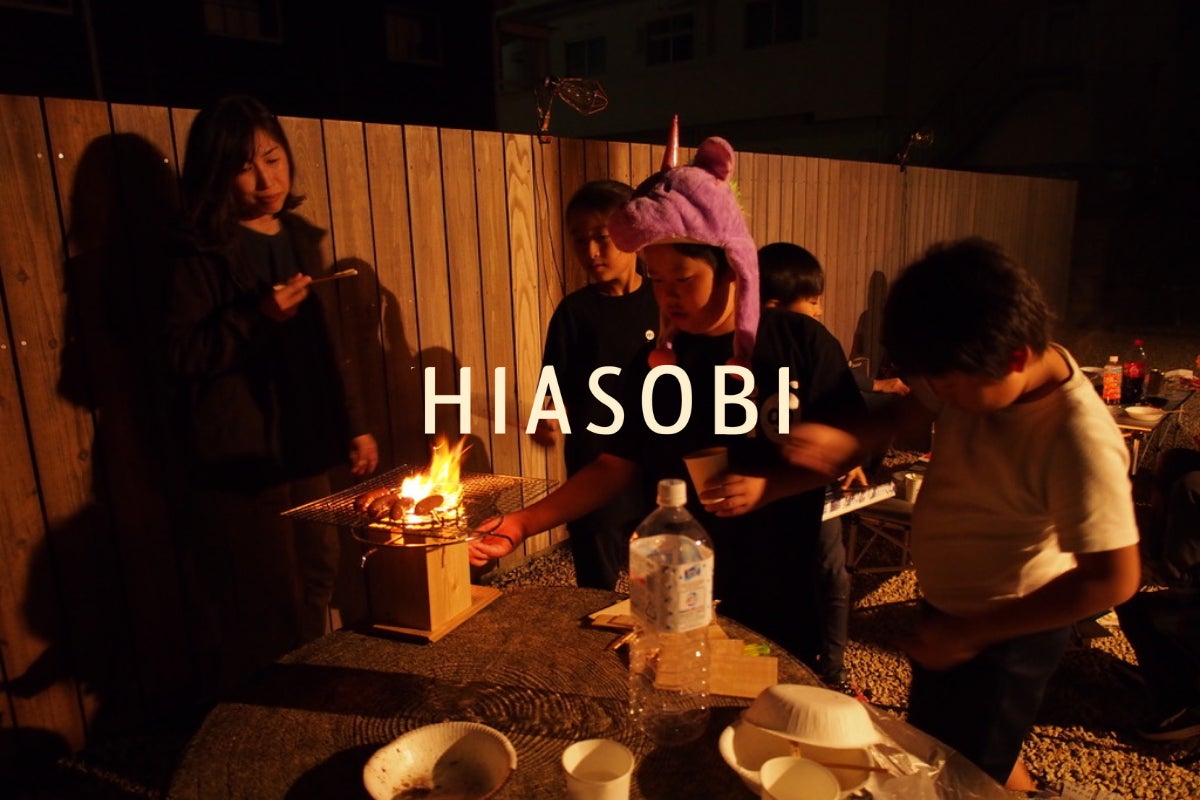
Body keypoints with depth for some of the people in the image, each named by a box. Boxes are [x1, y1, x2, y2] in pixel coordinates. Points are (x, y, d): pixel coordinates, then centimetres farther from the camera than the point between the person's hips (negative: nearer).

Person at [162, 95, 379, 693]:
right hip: (236, 459, -6)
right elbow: (179, 357, -12)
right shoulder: (201, 254, -7)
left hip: (303, 448, 6)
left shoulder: (300, 238, 11)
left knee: (313, 588, 13)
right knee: (258, 616, 0)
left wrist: (352, 425, 15)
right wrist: (257, 317, -22)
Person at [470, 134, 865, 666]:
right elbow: (616, 466, -2)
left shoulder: (800, 342, -10)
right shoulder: (654, 360, -3)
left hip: (777, 592, -1)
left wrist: (768, 486, -21)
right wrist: (520, 525, -10)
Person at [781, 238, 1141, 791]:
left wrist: (970, 632, -25)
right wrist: (848, 442, -17)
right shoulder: (979, 374, -13)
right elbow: (912, 405, 3)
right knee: (934, 747, 28)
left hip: (1006, 630, -8)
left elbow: (1112, 579, -29)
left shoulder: (1078, 440, -32)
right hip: (948, 608, 8)